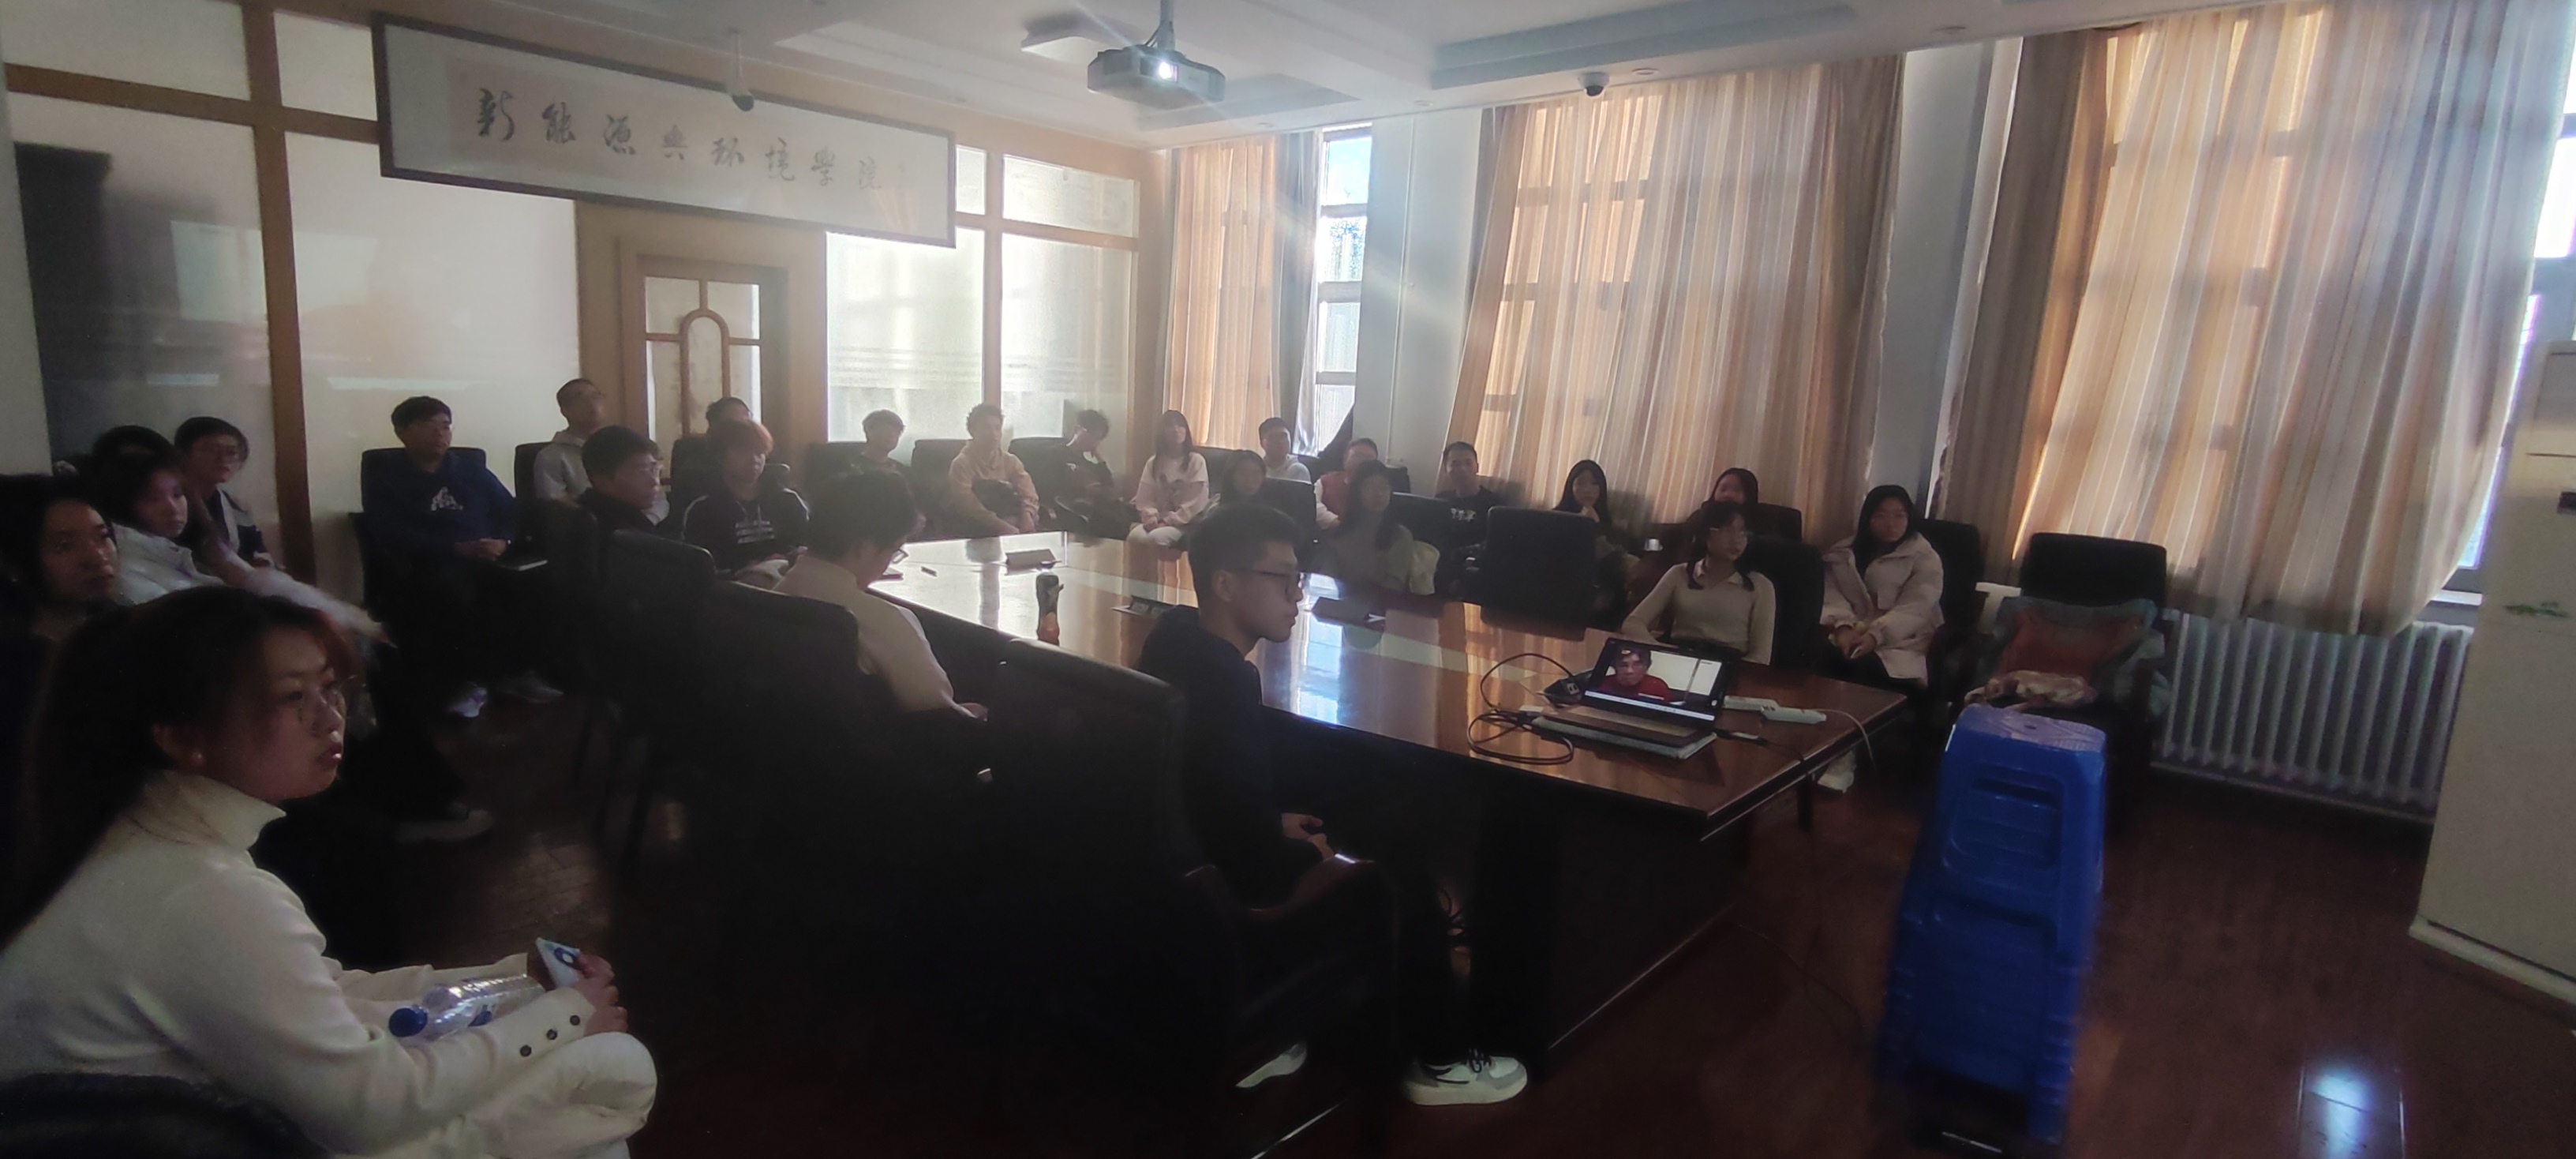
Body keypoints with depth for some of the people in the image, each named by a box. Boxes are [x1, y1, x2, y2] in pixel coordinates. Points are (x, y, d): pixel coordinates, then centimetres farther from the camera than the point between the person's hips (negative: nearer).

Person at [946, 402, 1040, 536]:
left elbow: (1028, 492, -3)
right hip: (979, 528, -2)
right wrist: (1000, 525, -30)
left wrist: (1027, 515, -24)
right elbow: (967, 504, -17)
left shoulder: (1010, 460, 11)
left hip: (1011, 522, 2)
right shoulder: (962, 463, -4)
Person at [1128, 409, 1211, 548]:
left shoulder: (1196, 461, 0)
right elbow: (1144, 499, 8)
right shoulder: (1153, 463, 13)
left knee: (1156, 537, -34)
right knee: (1135, 536, -30)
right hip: (1157, 521, 3)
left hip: (1182, 523, -3)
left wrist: (1167, 522, -14)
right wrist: (1151, 518, -14)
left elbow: (1196, 502, -7)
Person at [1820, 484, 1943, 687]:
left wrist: (1875, 635, -24)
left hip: (1900, 643, -2)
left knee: (1866, 666, -37)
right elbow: (1831, 593, 1)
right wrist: (1844, 626, -21)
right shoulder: (1843, 554, 17)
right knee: (1823, 657, -34)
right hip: (1852, 635, 2)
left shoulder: (1926, 559, 7)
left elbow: (1913, 609, -8)